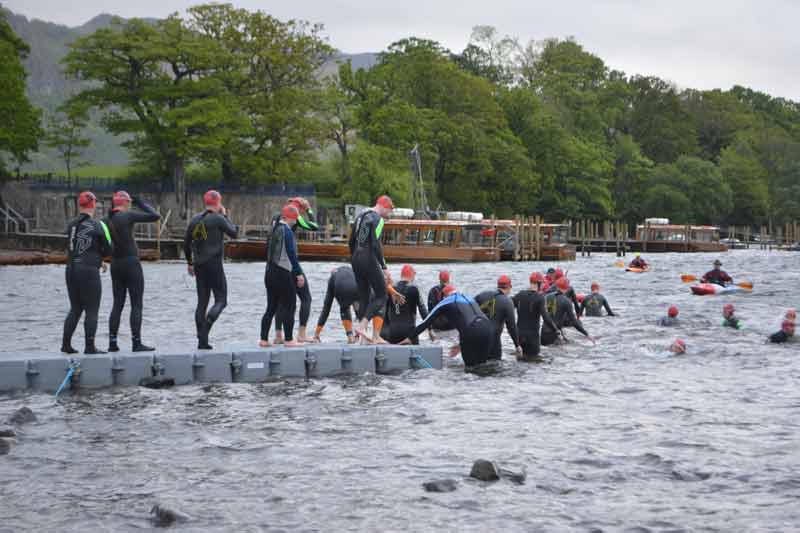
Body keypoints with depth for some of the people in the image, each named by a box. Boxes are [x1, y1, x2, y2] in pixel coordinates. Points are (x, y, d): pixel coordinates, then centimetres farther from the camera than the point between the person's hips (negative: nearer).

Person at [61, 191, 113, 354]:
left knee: (75, 309, 16)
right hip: (89, 272, -6)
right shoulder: (98, 226, -8)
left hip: (71, 271, 6)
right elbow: (109, 249, -2)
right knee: (92, 310, 1)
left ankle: (66, 344, 13)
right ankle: (89, 347, -2)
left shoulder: (71, 225, 8)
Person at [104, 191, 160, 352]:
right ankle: (137, 343, -6)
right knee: (137, 305, -2)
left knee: (118, 304, 11)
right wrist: (139, 203, -1)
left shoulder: (106, 220, 5)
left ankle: (112, 343, 8)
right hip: (131, 264, -6)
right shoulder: (128, 216, -13)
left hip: (115, 265, 6)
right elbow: (155, 216, -9)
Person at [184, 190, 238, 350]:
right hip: (214, 264, -6)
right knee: (221, 300, -1)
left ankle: (202, 341, 7)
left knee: (202, 302, 9)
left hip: (199, 265, 6)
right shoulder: (218, 219, -9)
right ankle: (206, 325, -26)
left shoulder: (194, 220, 9)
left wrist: (189, 263, 24)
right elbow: (234, 233, 2)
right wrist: (225, 215, 10)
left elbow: (186, 244, 13)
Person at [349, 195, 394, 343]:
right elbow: (376, 245, -19)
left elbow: (352, 241, 19)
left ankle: (363, 337, 9)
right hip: (369, 260, -8)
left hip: (356, 260, 8)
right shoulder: (378, 219, -10)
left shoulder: (360, 217, 16)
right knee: (381, 295, 1)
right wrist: (383, 267, -16)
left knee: (363, 296, 11)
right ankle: (362, 326, -13)